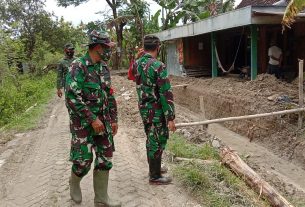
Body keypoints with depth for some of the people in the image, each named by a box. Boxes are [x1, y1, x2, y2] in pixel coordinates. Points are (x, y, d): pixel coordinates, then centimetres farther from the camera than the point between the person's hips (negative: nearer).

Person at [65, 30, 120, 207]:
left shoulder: (104, 67, 7)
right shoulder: (78, 66, -15)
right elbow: (72, 97, -21)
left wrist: (113, 119, 10)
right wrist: (92, 119, -21)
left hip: (103, 121, 7)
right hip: (83, 122, -6)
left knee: (105, 160, 7)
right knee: (83, 160, 2)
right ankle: (74, 183, 36)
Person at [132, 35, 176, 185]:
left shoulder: (136, 64, 2)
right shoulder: (158, 66, -20)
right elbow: (166, 94, -21)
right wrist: (170, 117, -17)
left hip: (143, 108, 8)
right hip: (156, 110, -7)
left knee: (150, 139, 21)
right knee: (157, 142, 5)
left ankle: (153, 168, 38)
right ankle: (155, 176, 17)